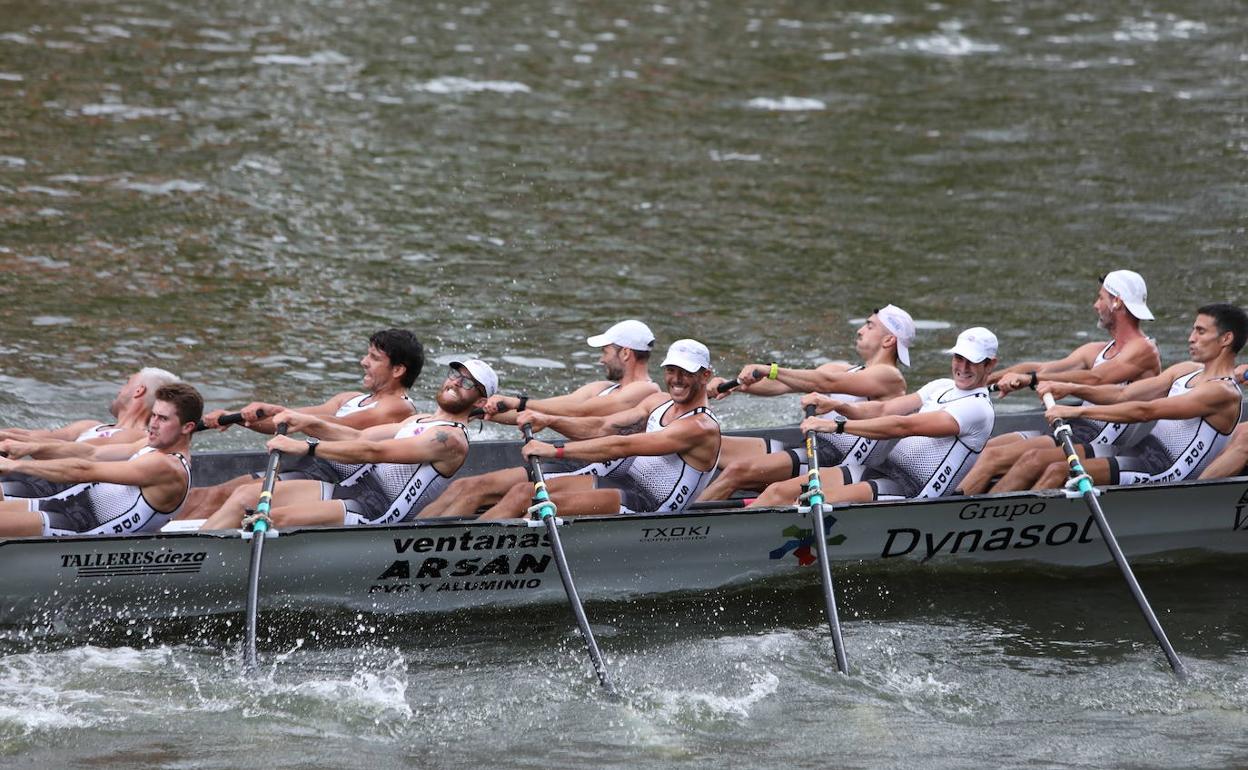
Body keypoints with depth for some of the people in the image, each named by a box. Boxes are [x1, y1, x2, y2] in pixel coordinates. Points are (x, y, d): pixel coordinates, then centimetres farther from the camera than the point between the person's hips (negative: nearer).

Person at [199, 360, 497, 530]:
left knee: (277, 518, -30)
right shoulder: (421, 422, 24)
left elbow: (374, 452, -18)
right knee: (245, 496, -5)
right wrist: (308, 422, 4)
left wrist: (305, 447, -21)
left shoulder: (451, 439, -9)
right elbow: (360, 437, 21)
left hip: (371, 514, -9)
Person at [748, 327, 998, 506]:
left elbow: (904, 426, -20)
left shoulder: (978, 409, -11)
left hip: (910, 491, -9)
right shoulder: (941, 387, 18)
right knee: (779, 491, -7)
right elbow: (883, 410, 9)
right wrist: (837, 406, -11)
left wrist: (837, 425, -23)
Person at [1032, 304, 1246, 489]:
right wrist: (1071, 389, -2)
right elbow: (1123, 395, 13)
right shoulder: (1187, 370, 15)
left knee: (1058, 471, -22)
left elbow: (1145, 411, -21)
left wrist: (1079, 411, -23)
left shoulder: (1223, 392, -14)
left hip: (1164, 470, -9)